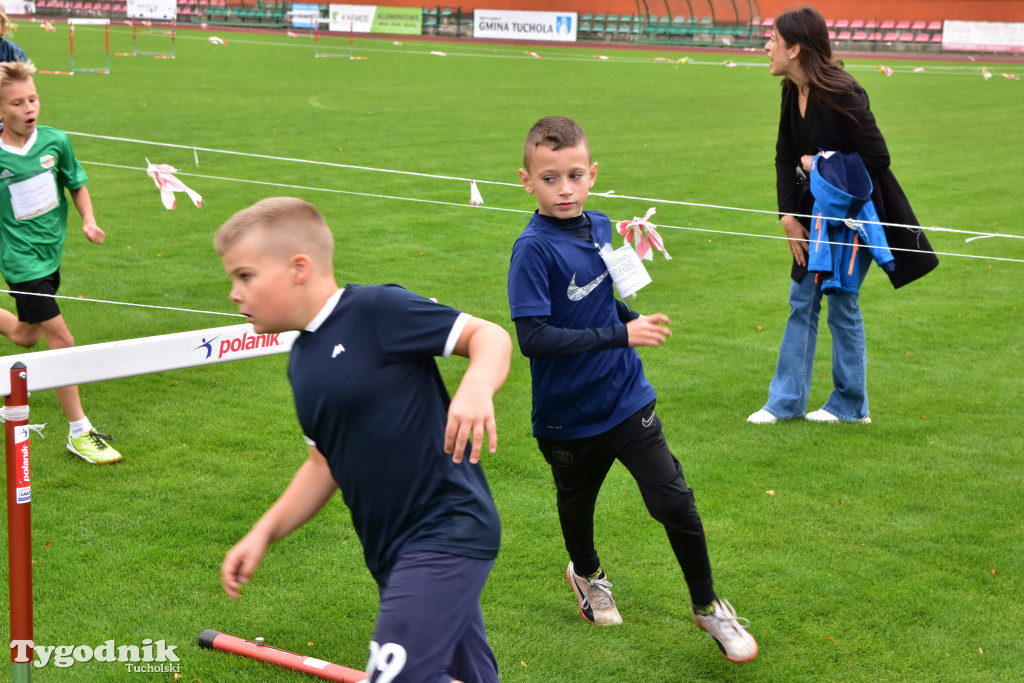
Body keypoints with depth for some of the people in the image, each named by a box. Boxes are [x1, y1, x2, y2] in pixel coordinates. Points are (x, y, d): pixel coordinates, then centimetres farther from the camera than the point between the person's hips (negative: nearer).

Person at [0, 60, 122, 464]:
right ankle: (79, 432, 2)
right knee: (61, 339, -8)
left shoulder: (55, 141, -6)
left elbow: (77, 185, 9)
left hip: (51, 252, 5)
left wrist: (88, 221, -5)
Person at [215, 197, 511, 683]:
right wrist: (264, 533, 15)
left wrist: (476, 388, -33)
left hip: (447, 530, -9)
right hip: (394, 551, 9)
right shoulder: (302, 361, 13)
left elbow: (488, 335, -13)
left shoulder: (378, 310, -12)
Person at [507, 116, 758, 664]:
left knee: (674, 502, -5)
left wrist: (634, 319, -3)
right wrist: (620, 335, -27)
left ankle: (707, 606, 15)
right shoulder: (533, 249, -20)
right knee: (576, 505, 21)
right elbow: (533, 337, -27)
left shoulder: (600, 227, 0)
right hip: (568, 414, -3)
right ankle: (586, 573, 53)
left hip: (626, 398, 3)